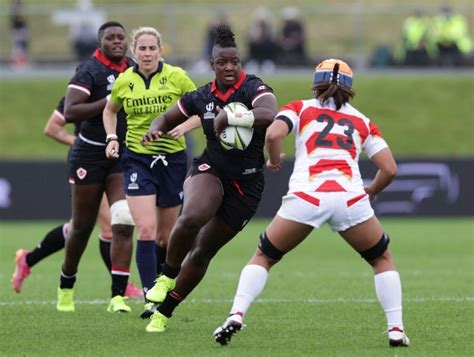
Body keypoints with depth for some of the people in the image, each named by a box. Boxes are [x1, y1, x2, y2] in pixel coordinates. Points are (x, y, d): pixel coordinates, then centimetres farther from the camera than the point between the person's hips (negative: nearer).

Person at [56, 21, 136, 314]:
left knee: (124, 225, -12)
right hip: (91, 155, -4)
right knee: (83, 227, 8)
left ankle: (118, 295, -13)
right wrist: (109, 102, -25)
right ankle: (66, 288, 30)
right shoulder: (90, 70, -11)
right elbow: (70, 113, -22)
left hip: (124, 155, 4)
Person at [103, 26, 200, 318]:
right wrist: (112, 137, 3)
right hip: (137, 159, 0)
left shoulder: (176, 77, -6)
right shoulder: (124, 81, 0)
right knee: (146, 230, -17)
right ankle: (150, 298, -16)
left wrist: (184, 126, -16)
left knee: (166, 236, 9)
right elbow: (110, 110, 19)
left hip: (172, 159, 0)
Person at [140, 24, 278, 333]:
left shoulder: (254, 88, -13)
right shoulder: (202, 97, 1)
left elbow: (269, 114, -35)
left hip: (246, 184, -1)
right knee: (191, 218, -33)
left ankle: (164, 312, 21)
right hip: (211, 168, 2)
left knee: (203, 251, 4)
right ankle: (167, 275, -8)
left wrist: (228, 117, -38)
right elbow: (167, 119, 17)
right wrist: (155, 131, -6)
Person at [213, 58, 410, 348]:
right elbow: (390, 169, 13)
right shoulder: (363, 123, 22)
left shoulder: (301, 108, 18)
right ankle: (396, 329, 10)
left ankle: (236, 315, -1)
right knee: (383, 259, 24)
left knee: (263, 257, 19)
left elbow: (273, 134, -2)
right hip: (350, 199, 1)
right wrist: (370, 192, 31)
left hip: (306, 197, -1)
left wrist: (274, 161, 18)